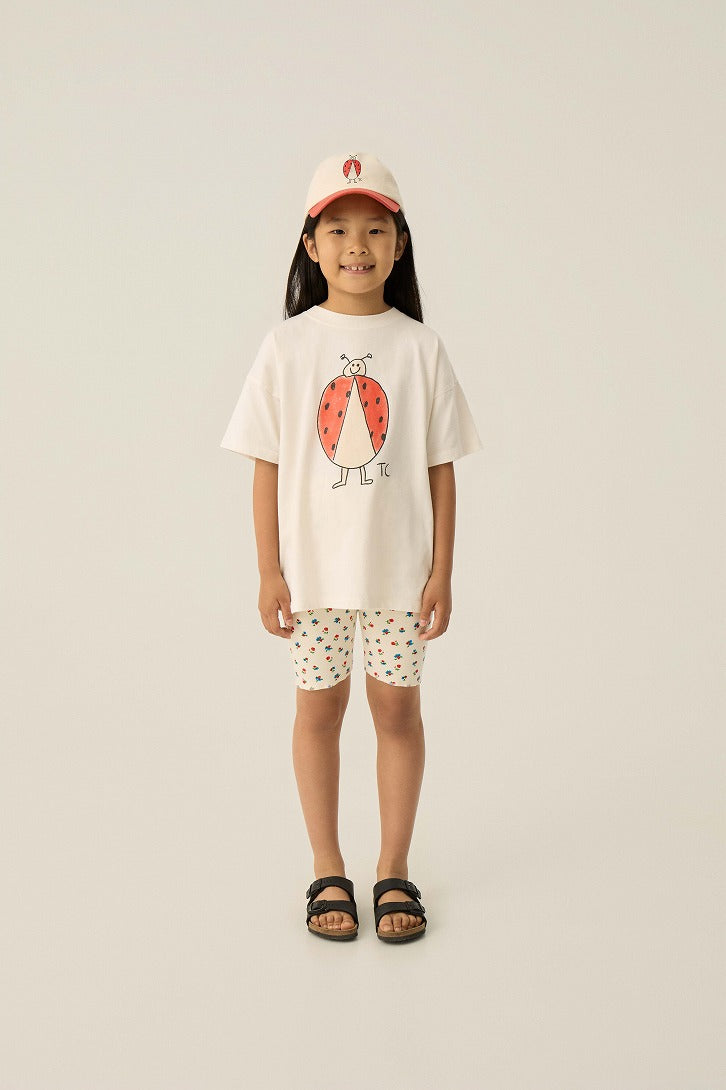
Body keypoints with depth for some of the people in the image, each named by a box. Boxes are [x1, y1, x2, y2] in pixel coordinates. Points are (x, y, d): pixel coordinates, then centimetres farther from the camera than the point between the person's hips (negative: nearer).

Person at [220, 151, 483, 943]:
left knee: (397, 705, 8)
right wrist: (268, 572, -4)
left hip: (400, 566, 0)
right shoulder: (287, 345, -2)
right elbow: (267, 467, -1)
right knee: (319, 706, 9)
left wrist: (441, 572, -2)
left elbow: (440, 470, 0)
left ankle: (393, 867, 25)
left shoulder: (420, 347, -2)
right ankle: (327, 868, 25)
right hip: (312, 567, 0)